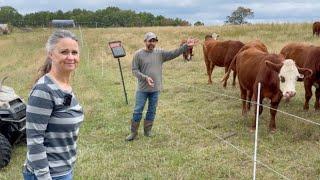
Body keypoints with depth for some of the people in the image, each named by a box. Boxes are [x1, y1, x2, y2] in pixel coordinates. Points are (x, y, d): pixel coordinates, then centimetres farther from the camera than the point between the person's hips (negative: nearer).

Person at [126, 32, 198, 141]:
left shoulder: (160, 53, 2)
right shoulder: (138, 54, -5)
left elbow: (174, 53, -5)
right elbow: (134, 70, -6)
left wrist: (186, 46, -16)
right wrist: (145, 77, -19)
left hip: (155, 89, 3)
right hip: (142, 89, -3)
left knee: (152, 111, 12)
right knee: (138, 111, 3)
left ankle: (147, 130, 28)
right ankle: (133, 133, 14)